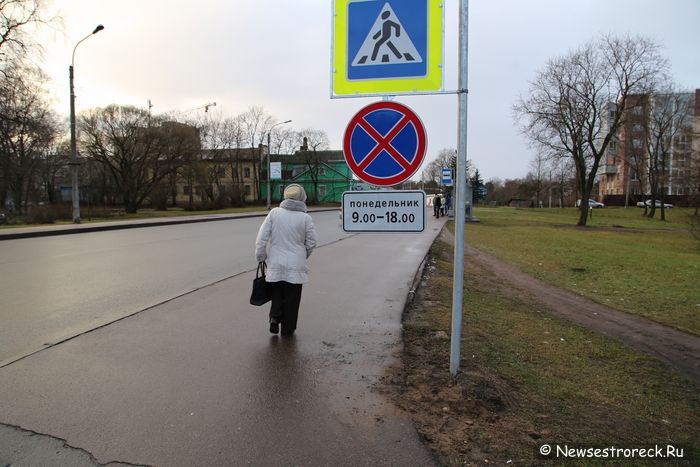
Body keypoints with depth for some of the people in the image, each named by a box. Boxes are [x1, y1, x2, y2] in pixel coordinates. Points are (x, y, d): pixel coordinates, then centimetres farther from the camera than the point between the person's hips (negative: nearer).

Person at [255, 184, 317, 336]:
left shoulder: (274, 213, -5)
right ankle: (288, 328, 19)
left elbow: (262, 237, -6)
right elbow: (311, 243, -2)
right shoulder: (305, 218, -8)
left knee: (277, 292, 21)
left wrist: (260, 257, 4)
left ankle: (275, 317, 3)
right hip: (296, 265, -1)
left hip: (276, 264, 1)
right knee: (292, 297, 11)